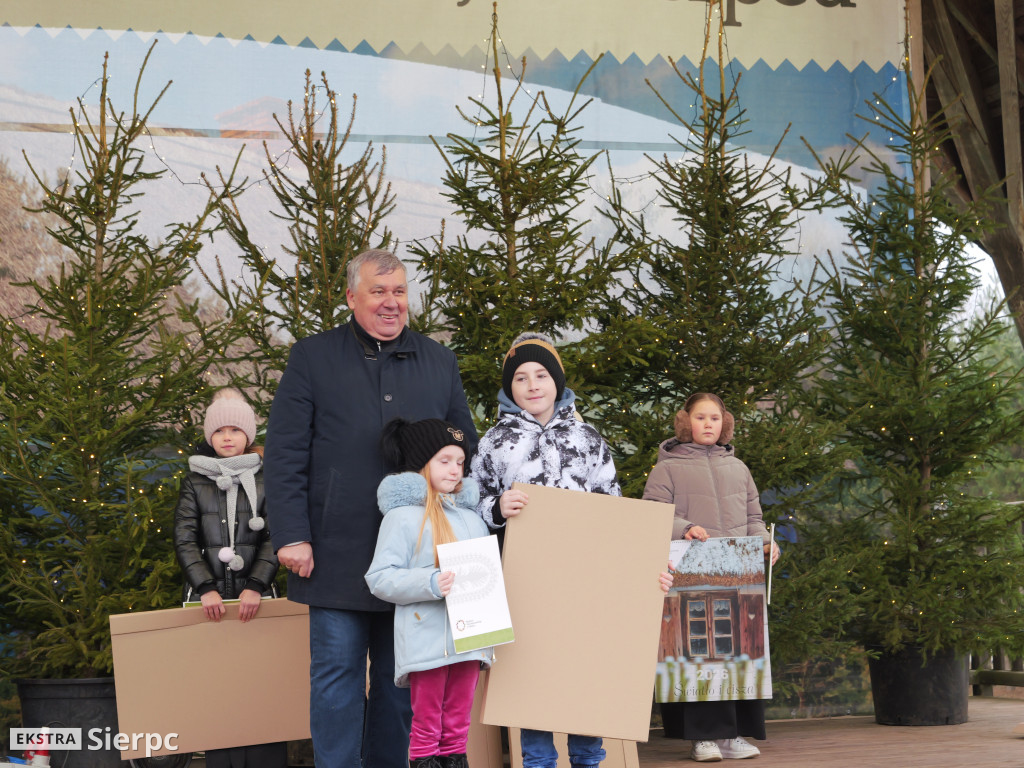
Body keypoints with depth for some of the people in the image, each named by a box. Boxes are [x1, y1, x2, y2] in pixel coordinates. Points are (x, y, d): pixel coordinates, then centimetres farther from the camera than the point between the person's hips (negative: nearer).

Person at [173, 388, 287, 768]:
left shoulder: (266, 479, 8)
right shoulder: (196, 480, 12)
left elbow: (274, 537, 0)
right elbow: (184, 538, 3)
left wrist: (256, 586, -13)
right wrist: (206, 588, -10)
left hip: (255, 597, -1)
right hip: (209, 599, 1)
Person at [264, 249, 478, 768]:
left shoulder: (440, 364, 12)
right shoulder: (312, 358, 3)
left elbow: (466, 451, 15)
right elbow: (284, 454, -2)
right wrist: (291, 535, -10)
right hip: (338, 554, -3)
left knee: (401, 680, 10)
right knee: (337, 676, 0)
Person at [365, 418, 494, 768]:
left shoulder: (471, 516, 17)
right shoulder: (403, 516, -4)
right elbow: (379, 578, -10)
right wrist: (430, 584, -22)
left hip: (468, 637, 6)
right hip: (427, 642, -6)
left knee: (458, 726, 10)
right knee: (426, 726, -1)